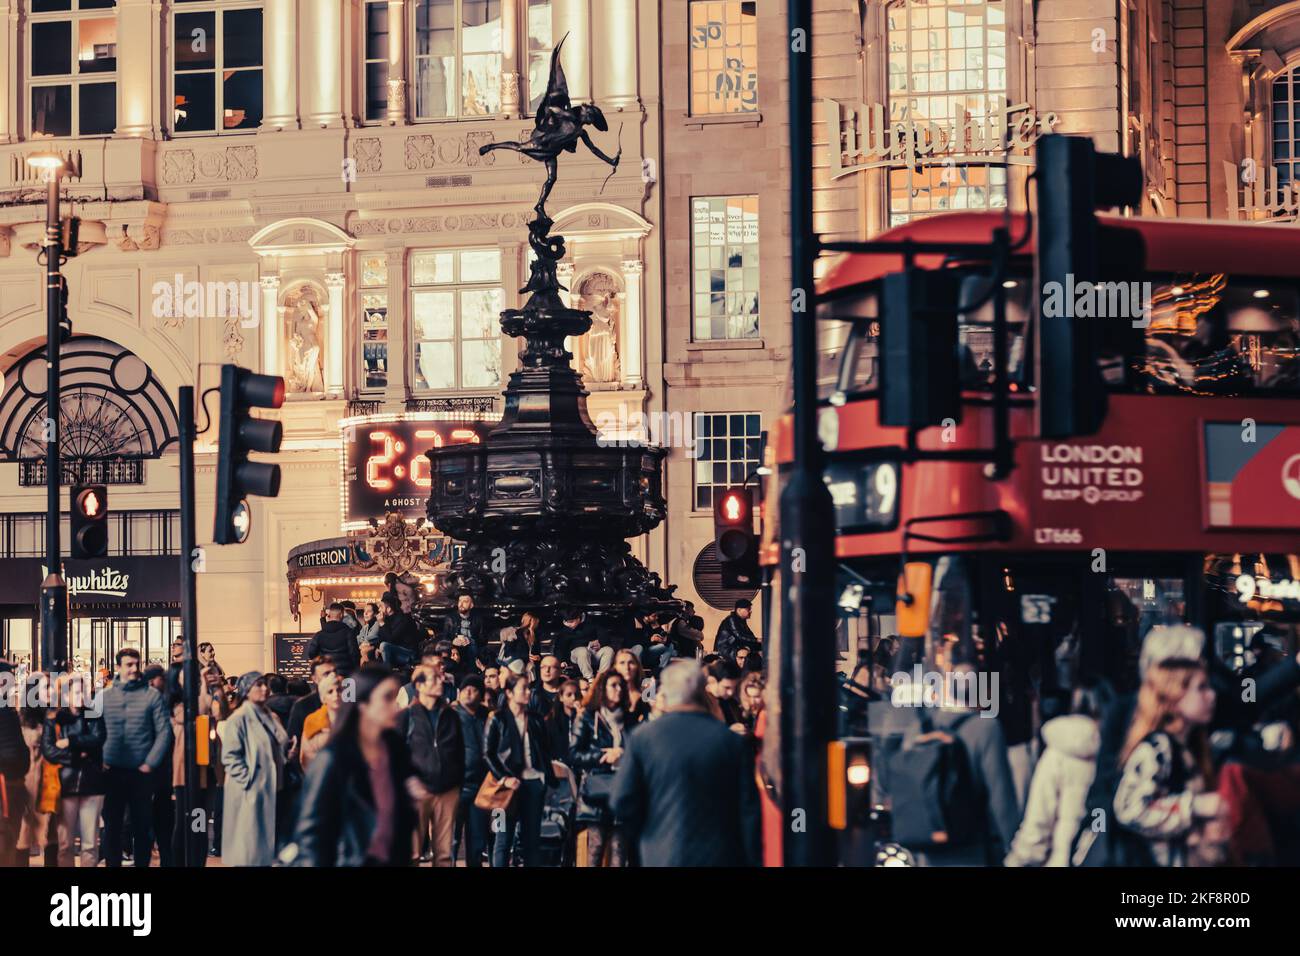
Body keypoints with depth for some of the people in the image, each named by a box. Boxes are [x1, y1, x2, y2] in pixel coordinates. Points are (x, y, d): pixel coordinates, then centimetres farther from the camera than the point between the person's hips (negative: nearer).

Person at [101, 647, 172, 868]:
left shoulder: (152, 695, 0)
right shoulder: (104, 697, 6)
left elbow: (164, 732, -3)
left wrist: (150, 763, -8)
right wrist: (99, 761, -2)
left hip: (141, 773, -1)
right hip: (112, 772, 1)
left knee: (142, 826, 5)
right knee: (111, 826, 5)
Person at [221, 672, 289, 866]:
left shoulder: (271, 718, 14)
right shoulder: (239, 719, -9)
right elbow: (230, 756, -15)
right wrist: (248, 779, -18)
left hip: (271, 790, 7)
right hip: (250, 792, -7)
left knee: (267, 843, 9)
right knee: (248, 848, -5)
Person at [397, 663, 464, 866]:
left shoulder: (451, 716, 13)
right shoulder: (407, 716, 1)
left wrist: (459, 781, 11)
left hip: (448, 791, 4)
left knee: (445, 852, 5)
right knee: (413, 851, -4)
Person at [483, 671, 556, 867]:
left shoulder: (535, 720, 14)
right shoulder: (497, 719, 0)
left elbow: (545, 752, 16)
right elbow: (488, 754, -3)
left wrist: (551, 779, 5)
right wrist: (504, 778, -14)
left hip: (535, 782, 4)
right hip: (511, 784, -4)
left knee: (532, 838, 5)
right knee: (504, 838, -3)